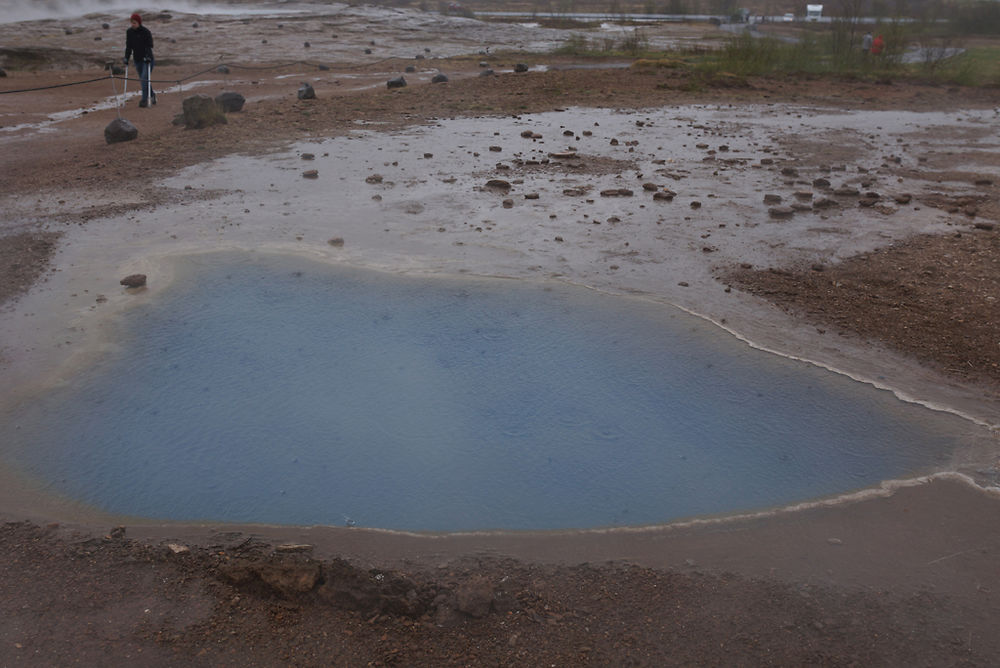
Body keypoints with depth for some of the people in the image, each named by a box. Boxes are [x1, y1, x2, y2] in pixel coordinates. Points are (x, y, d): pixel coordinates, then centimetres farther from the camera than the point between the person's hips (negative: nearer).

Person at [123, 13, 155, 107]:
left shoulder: (146, 32, -11)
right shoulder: (129, 32, 3)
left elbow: (149, 46, -15)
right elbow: (128, 46, 7)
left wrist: (148, 57, -28)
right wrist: (126, 59, 0)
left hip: (147, 59, -5)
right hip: (137, 59, 5)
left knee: (144, 78, -14)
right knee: (143, 79, 11)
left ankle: (145, 100, -11)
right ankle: (152, 95, 32)